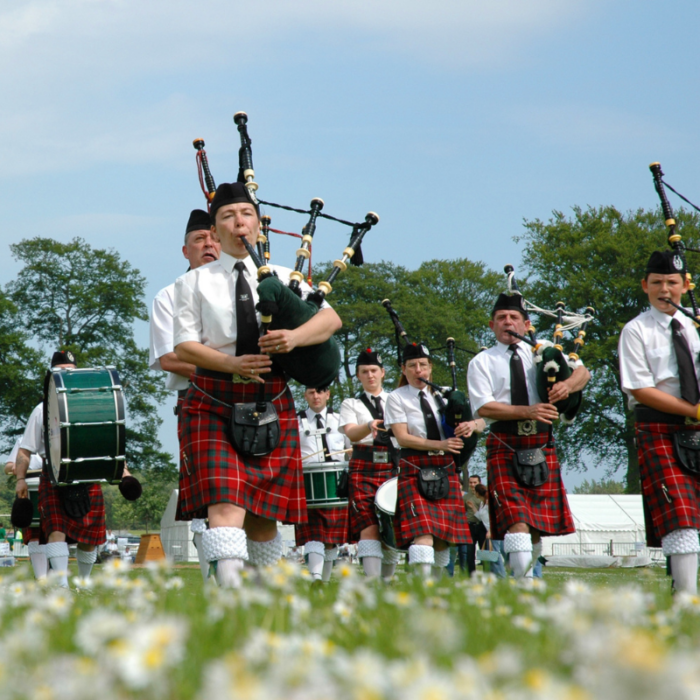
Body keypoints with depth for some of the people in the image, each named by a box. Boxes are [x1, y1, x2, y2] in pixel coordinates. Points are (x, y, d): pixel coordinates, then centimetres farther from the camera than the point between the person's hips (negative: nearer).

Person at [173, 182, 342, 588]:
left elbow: (331, 318, 1)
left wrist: (294, 337, -20)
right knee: (225, 501, -20)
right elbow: (184, 346, -1)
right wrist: (231, 363, -18)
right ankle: (229, 589, -33)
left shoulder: (283, 279, 13)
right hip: (214, 405, -2)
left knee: (264, 513, 6)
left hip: (272, 405, 2)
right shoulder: (195, 283, 8)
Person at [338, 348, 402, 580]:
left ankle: (387, 579, 14)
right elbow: (351, 433, -7)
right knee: (368, 525, -16)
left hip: (393, 467, 2)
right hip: (363, 468, -2)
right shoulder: (351, 404, 12)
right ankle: (372, 580, -25)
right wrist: (370, 426, -27)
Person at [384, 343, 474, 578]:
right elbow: (402, 437, -7)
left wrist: (470, 425, -11)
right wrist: (439, 445, -18)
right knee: (423, 530, -19)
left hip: (445, 469, 4)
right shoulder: (397, 398, 2)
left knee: (444, 532, 3)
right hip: (415, 470, -4)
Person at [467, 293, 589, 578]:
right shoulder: (482, 362, 4)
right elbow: (483, 407, -8)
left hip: (541, 445, 4)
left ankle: (527, 573, 21)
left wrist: (567, 385, -14)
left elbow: (582, 371, 10)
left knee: (539, 520, 6)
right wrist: (527, 411, -19)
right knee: (516, 519, -17)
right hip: (505, 448, -4)